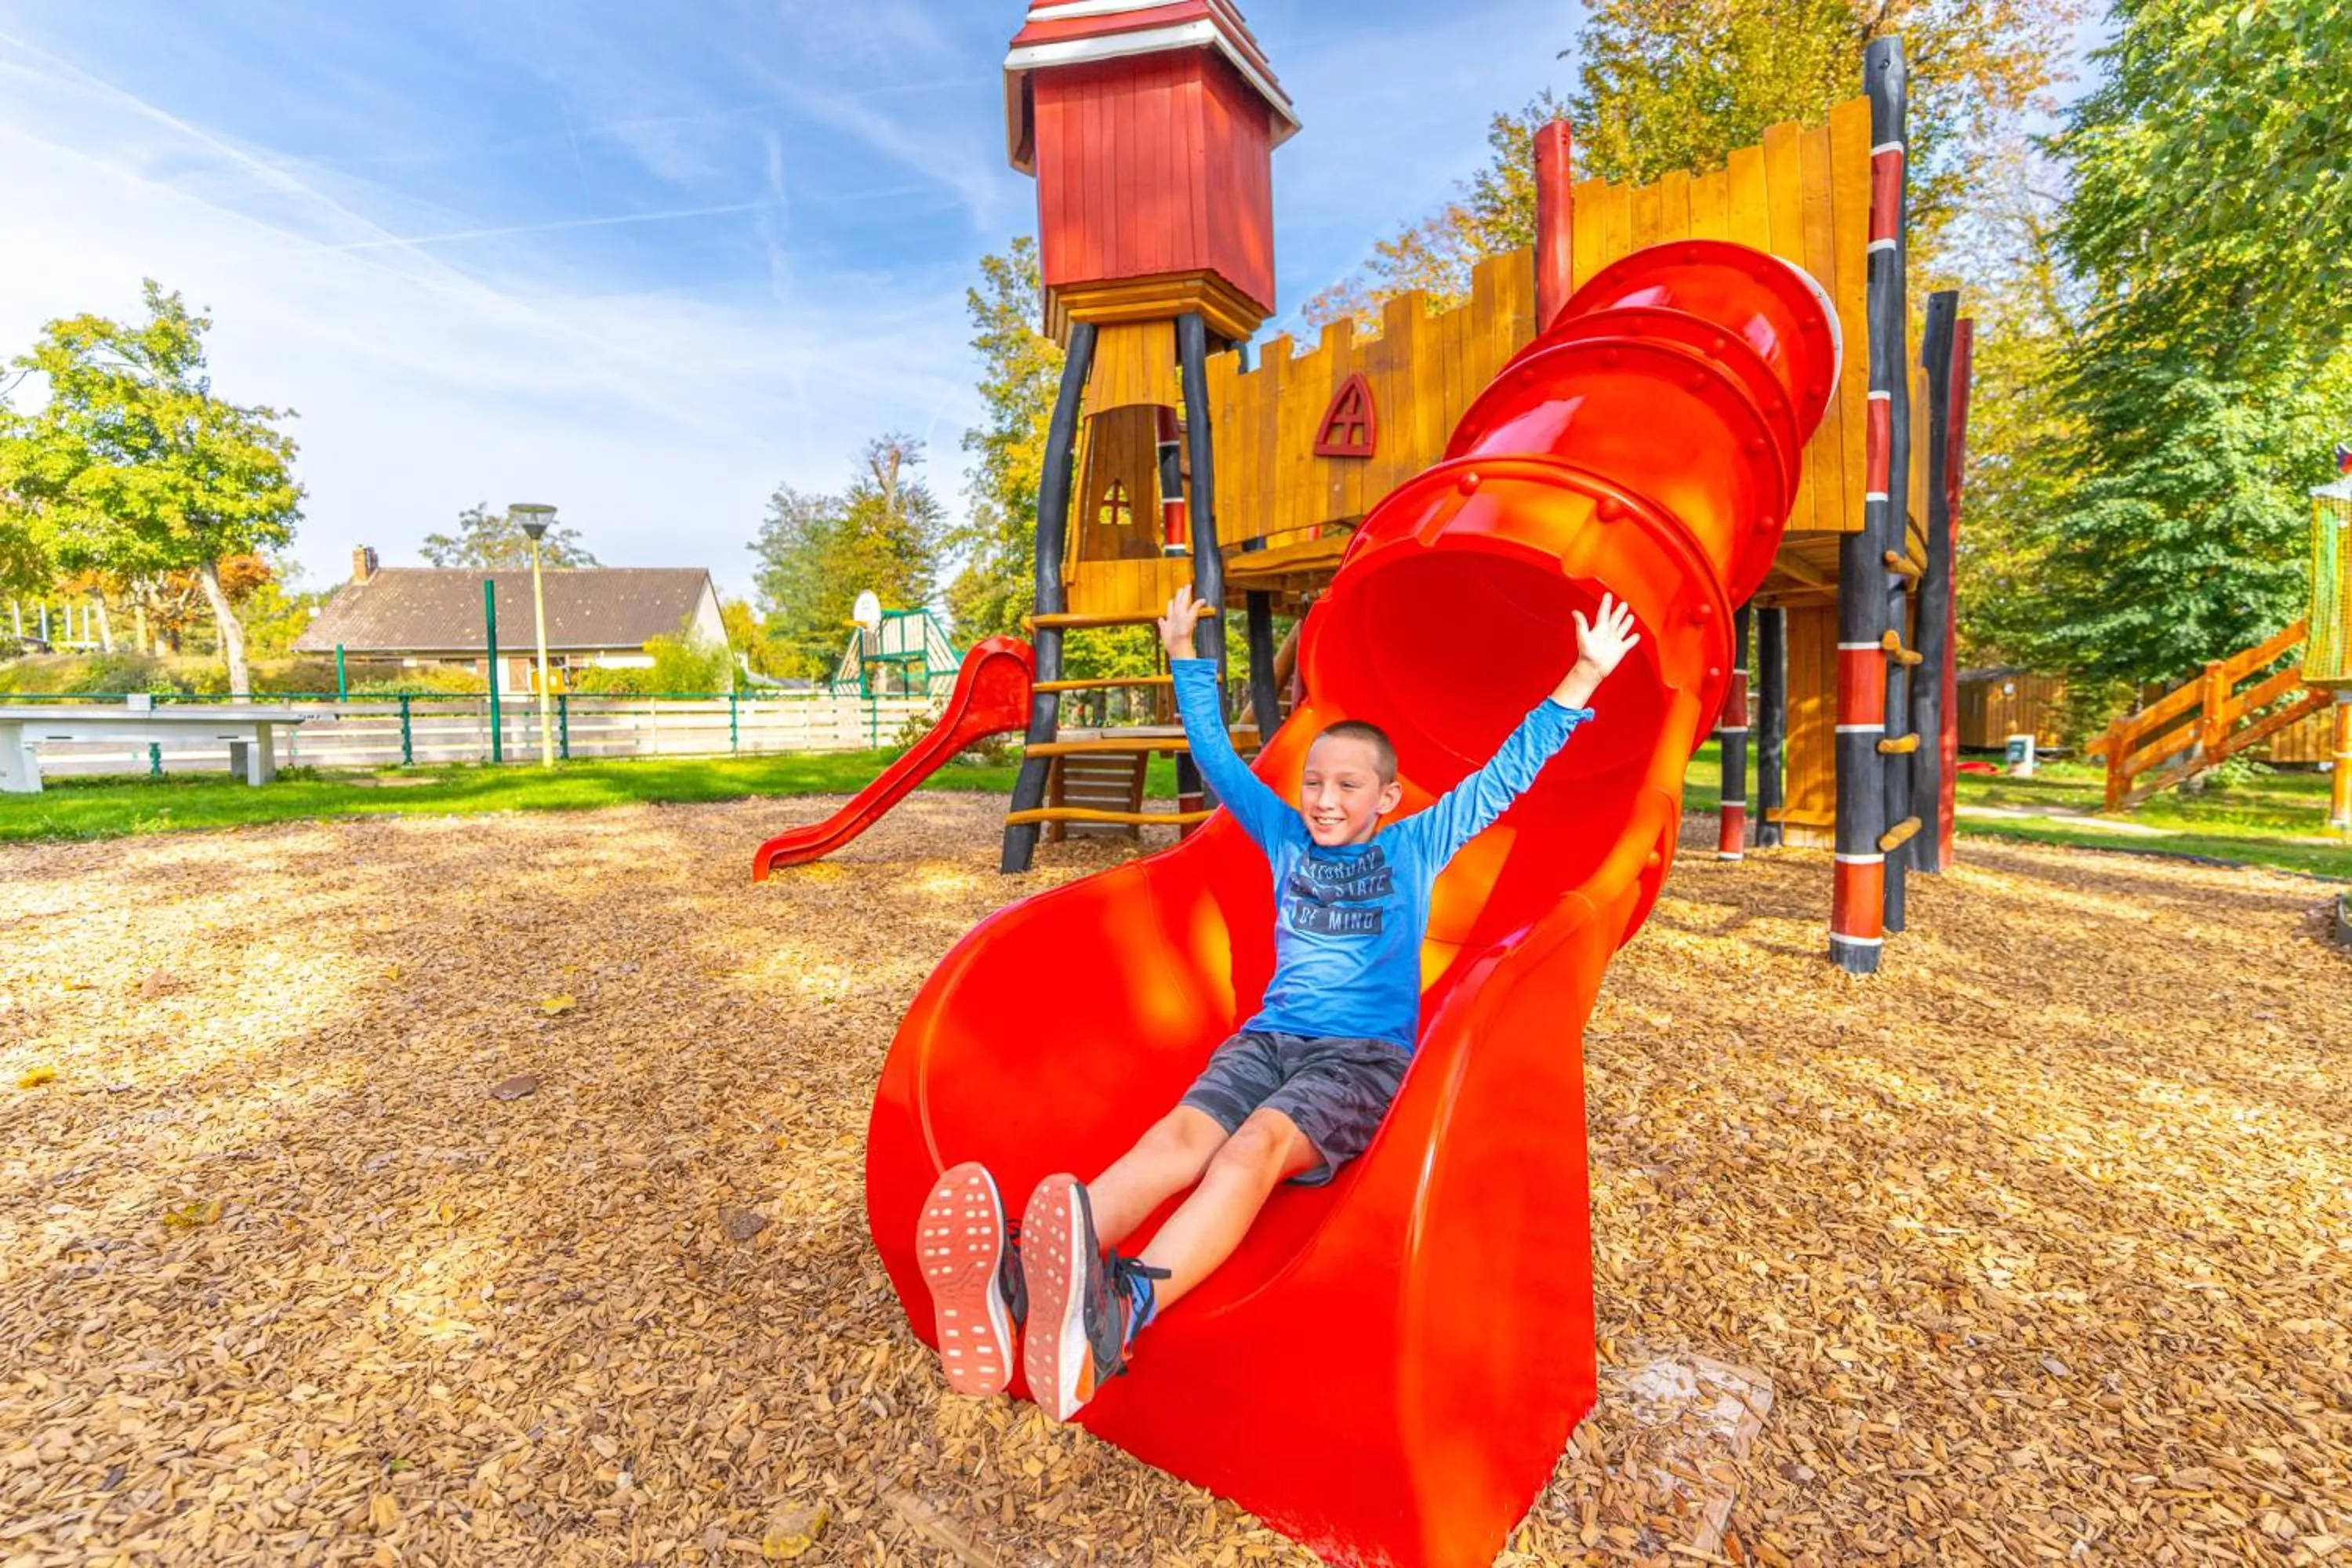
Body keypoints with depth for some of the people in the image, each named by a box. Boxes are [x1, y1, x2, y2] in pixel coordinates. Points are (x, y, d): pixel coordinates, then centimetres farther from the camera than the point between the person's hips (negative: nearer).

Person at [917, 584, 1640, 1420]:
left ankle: (1122, 1307, -61)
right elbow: (1218, 759, 25)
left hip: (1366, 1053, -3)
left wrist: (1584, 677, 5)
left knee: (1260, 1144, -35)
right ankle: (1018, 1284, -54)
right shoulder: (1286, 836, 18)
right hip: (1267, 1035, 3)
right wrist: (1186, 658, 30)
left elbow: (1506, 774, 9)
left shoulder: (1416, 848, 12)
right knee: (1179, 1136, -28)